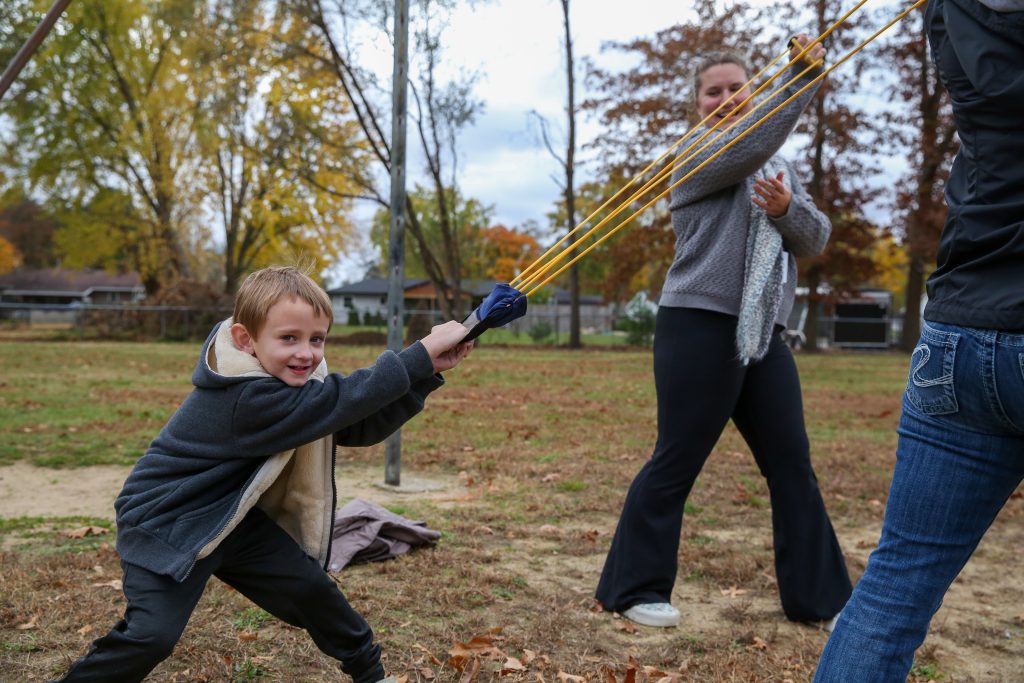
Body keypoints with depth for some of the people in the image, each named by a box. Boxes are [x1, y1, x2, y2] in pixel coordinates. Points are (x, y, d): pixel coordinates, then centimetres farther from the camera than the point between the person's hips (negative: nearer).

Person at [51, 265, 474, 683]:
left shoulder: (293, 381, -6)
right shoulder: (248, 398, -34)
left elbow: (359, 426, -6)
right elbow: (343, 401, -38)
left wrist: (427, 372, -17)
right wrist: (422, 353, -39)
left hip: (233, 518, 8)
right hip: (165, 523, -8)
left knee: (311, 589, 6)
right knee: (153, 634, -21)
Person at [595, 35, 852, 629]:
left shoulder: (780, 169, 20)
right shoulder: (698, 159, -1)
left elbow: (817, 241, 8)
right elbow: (754, 142, -23)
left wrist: (788, 209, -12)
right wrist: (805, 75, -22)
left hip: (763, 336, 7)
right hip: (701, 327, -7)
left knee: (793, 464, 8)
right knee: (677, 464, -3)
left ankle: (819, 595, 18)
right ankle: (633, 590, 9)